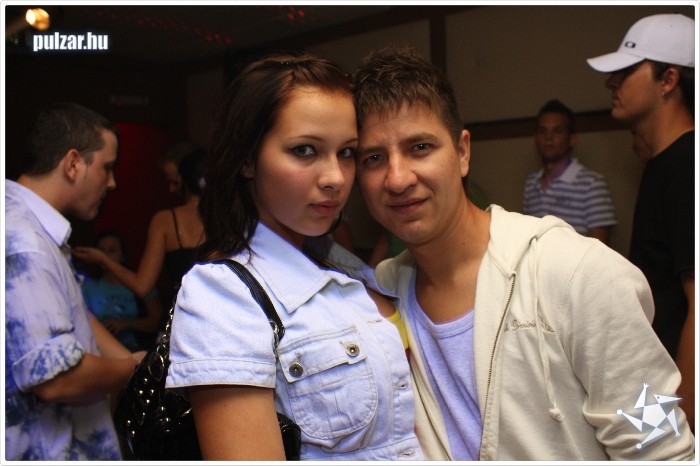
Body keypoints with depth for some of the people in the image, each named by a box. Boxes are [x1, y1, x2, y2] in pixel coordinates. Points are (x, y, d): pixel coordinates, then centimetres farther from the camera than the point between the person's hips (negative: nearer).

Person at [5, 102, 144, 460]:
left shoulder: (38, 230, 6)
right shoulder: (23, 245, -28)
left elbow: (75, 314, 12)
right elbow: (55, 378, -30)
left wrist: (131, 360, 2)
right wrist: (136, 369, -13)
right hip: (43, 449, -9)